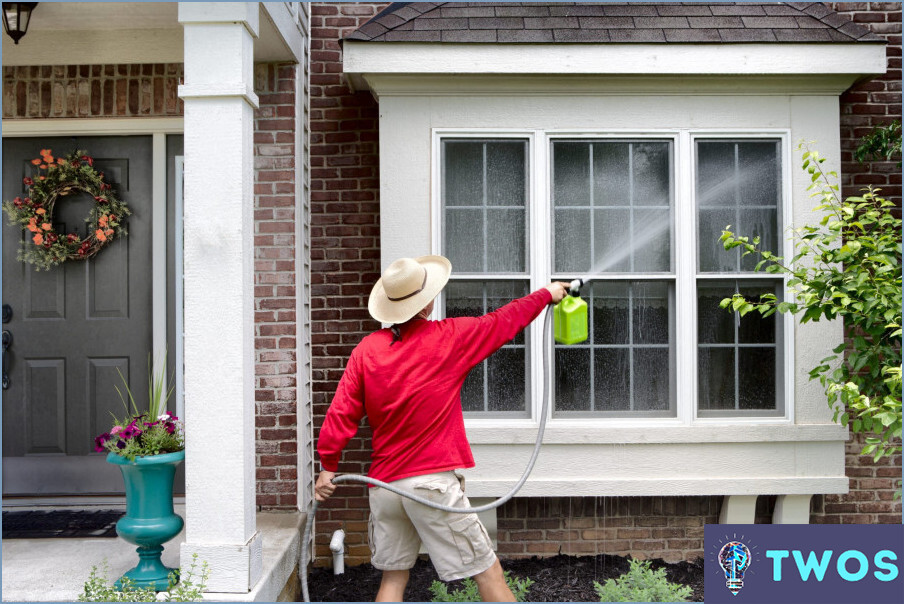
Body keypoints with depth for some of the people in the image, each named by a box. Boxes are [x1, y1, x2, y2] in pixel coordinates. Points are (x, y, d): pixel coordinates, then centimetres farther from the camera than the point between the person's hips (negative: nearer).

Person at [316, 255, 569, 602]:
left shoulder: (366, 349, 1)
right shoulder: (448, 338, -6)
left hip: (383, 484, 5)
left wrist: (328, 465, 11)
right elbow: (504, 322, 7)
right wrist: (546, 294, 23)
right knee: (488, 573, 5)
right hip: (433, 482, -4)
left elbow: (342, 412, 0)